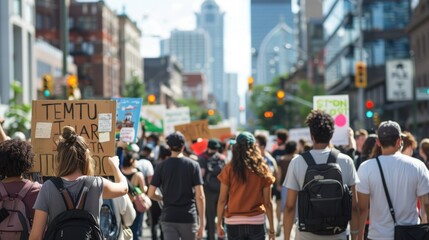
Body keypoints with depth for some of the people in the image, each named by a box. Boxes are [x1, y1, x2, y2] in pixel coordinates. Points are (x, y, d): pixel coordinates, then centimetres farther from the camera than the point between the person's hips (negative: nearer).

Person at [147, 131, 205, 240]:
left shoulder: (161, 166, 0)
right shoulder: (193, 165, -4)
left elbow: (151, 194, -1)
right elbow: (200, 196, -9)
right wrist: (202, 223, -6)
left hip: (168, 217, 1)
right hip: (188, 217, -1)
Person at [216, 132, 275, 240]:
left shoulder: (229, 169, -4)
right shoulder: (262, 170, -2)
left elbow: (222, 200, -4)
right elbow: (267, 202, 0)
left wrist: (219, 224, 5)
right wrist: (271, 228, 7)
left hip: (234, 222, 0)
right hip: (256, 222, 0)